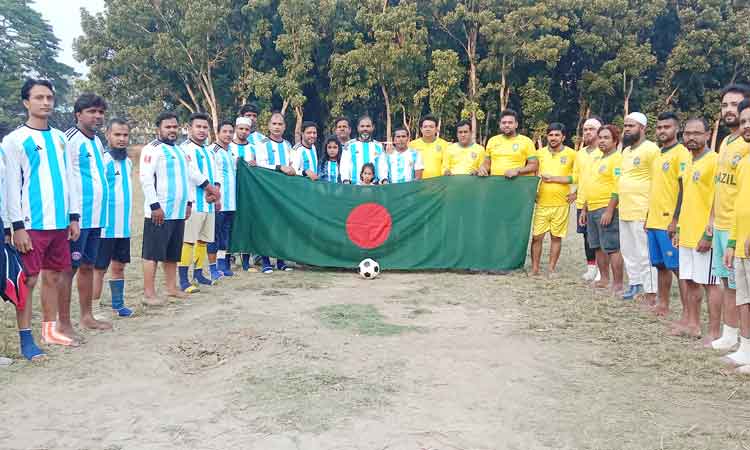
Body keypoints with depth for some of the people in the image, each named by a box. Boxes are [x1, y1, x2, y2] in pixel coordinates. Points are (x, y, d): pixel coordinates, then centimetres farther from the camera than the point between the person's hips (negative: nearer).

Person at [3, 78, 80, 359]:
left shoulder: (59, 137, 13)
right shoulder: (15, 140, -4)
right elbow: (11, 186, -7)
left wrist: (73, 216, 11)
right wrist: (18, 226, -12)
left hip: (59, 222, 6)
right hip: (32, 224, -5)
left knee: (54, 276, 11)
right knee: (28, 280, -2)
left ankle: (50, 329, 22)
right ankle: (25, 339, 6)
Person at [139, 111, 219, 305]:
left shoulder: (179, 150, 19)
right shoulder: (152, 149, -7)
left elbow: (190, 176, 24)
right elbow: (146, 179, -16)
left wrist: (189, 202, 17)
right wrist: (155, 206, -20)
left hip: (178, 211, 8)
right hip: (159, 212, -8)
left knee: (172, 253, 14)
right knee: (153, 253, -5)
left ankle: (171, 287, 23)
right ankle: (149, 293, -3)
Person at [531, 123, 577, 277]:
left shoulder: (571, 154, 0)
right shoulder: (540, 153, 7)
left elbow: (576, 177, -6)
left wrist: (554, 178, -12)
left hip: (561, 204, -2)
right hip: (542, 202, 2)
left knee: (556, 237, 7)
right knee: (536, 236, 1)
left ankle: (551, 268, 18)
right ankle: (535, 268, 12)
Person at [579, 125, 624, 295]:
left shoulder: (617, 159, -9)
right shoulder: (596, 160, 19)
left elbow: (618, 188, -17)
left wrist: (609, 211, -22)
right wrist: (584, 210, 21)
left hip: (607, 209, -9)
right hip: (592, 209, 9)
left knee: (612, 248, -6)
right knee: (598, 247, 14)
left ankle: (617, 284, -1)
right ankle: (604, 279, 24)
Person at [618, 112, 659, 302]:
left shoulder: (650, 149, -11)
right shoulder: (626, 151, 16)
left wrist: (651, 212, -17)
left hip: (642, 212, -8)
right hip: (624, 211, 9)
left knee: (645, 254, -4)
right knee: (628, 252, 16)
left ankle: (651, 293, 2)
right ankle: (635, 283, 29)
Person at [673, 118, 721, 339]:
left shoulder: (714, 160, -12)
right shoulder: (689, 163, 14)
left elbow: (718, 201, -16)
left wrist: (708, 234, -19)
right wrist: (679, 229, 18)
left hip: (704, 235, -8)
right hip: (686, 234, 8)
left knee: (709, 283, -2)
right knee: (690, 281, 14)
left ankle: (715, 332, 5)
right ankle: (692, 324, 25)